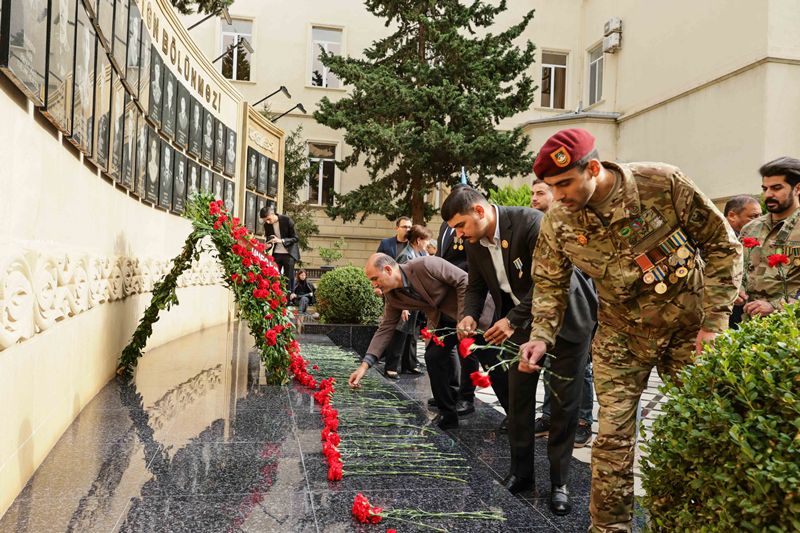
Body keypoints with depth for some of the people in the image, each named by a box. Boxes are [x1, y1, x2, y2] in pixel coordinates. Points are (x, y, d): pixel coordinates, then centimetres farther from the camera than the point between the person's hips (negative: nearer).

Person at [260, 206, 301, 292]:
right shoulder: (267, 225, -1)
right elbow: (268, 239, 12)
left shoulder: (287, 220, -15)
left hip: (289, 253, -4)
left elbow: (295, 238, -13)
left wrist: (281, 240, -27)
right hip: (276, 253, 4)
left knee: (288, 278, -5)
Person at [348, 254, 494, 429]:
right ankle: (447, 414, 9)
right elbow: (385, 328, -3)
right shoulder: (392, 296, -8)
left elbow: (464, 281, -25)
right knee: (433, 357, -7)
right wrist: (365, 364, -10)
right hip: (442, 320, 6)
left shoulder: (425, 265, -29)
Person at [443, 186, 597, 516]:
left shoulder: (531, 223, -28)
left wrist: (513, 320, -31)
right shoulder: (474, 241, -7)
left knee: (564, 402, 1)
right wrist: (470, 315, -15)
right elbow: (476, 286, 5)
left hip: (565, 318, -6)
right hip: (521, 321, 6)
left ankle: (559, 483, 13)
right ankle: (521, 472, 21)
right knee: (518, 398, 7)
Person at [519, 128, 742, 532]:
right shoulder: (558, 222, -13)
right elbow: (549, 283, 0)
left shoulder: (663, 184, -21)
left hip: (688, 326, 0)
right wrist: (540, 335, -16)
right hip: (622, 333, 1)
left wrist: (715, 321, -14)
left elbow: (722, 245, -10)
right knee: (613, 435, -3)